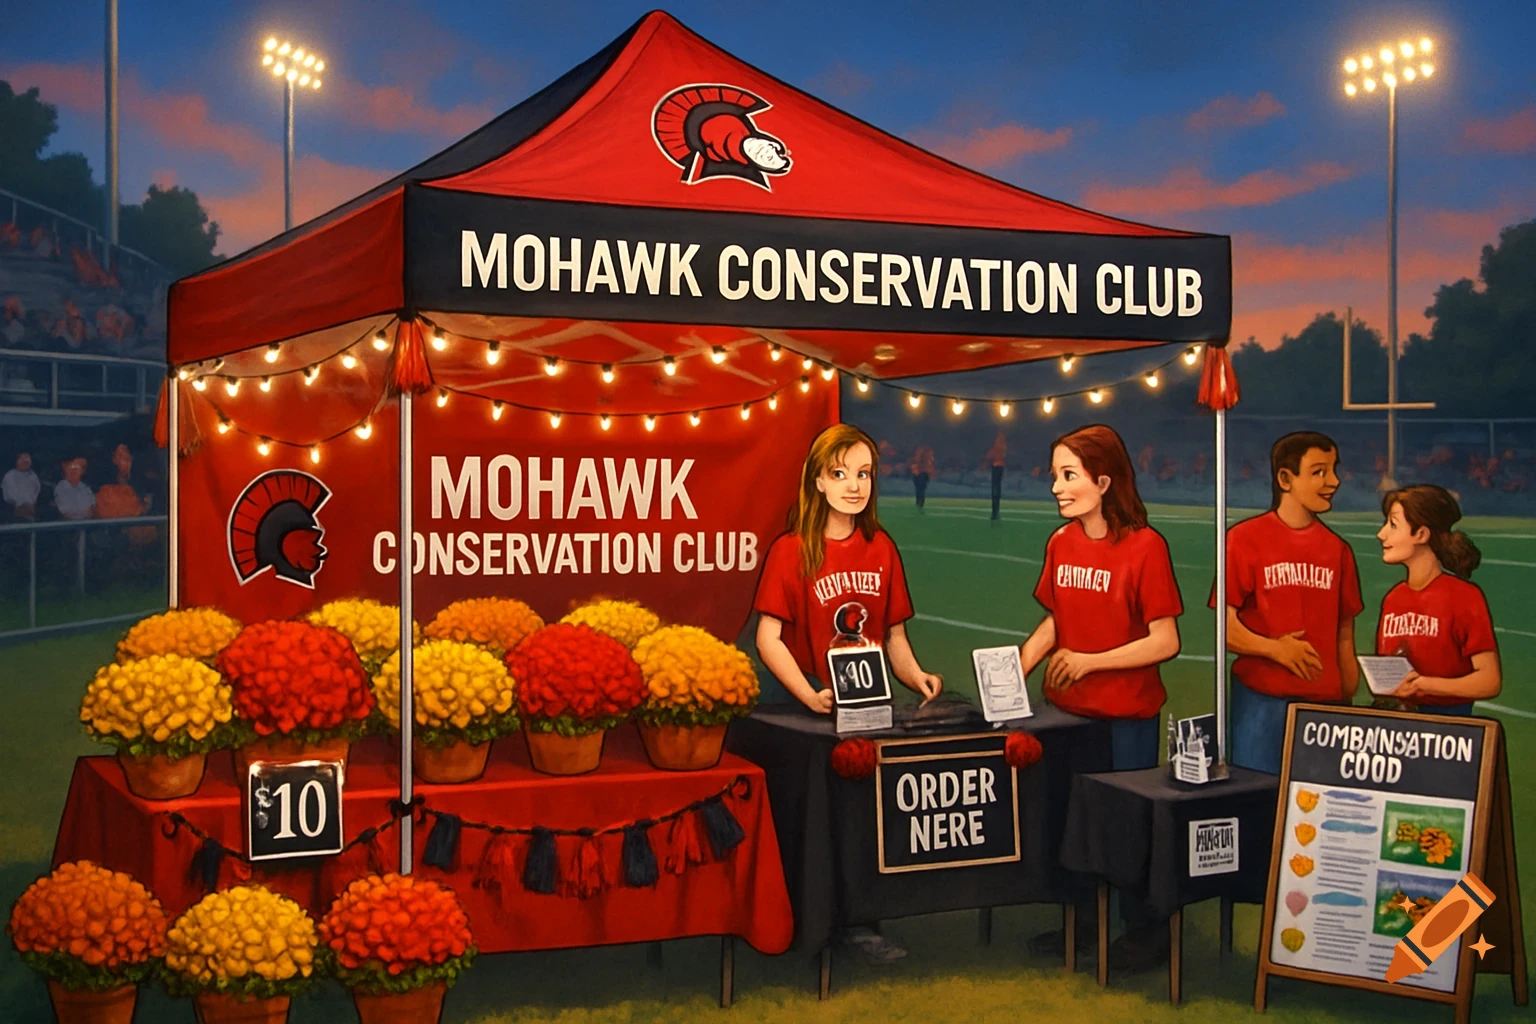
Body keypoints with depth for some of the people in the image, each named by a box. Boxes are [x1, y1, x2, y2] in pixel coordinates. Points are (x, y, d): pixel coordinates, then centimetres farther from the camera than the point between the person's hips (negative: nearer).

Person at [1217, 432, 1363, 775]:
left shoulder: (1337, 549, 9)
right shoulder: (1245, 538, -2)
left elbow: (1344, 637, 11)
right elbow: (1225, 628, -5)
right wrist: (1273, 648, -21)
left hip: (1324, 703, 3)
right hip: (1261, 702, -3)